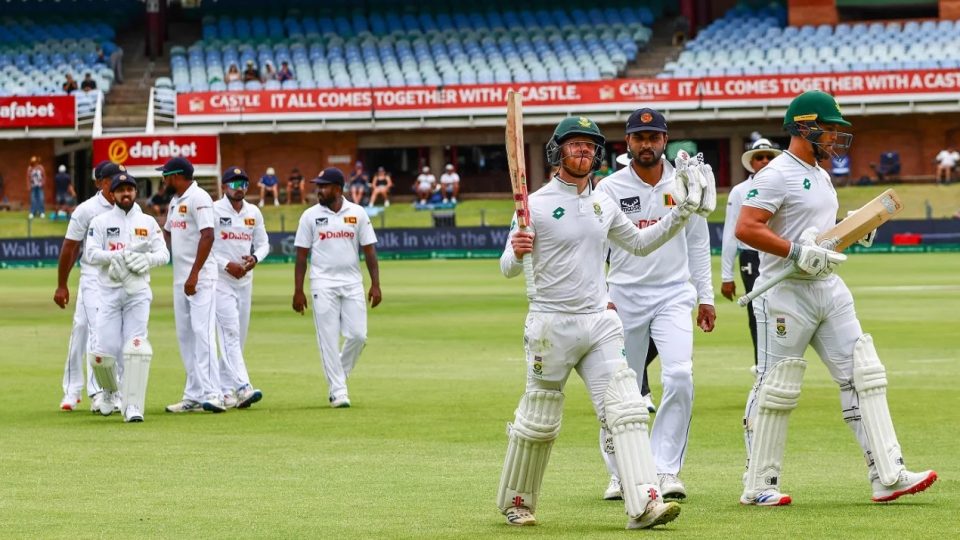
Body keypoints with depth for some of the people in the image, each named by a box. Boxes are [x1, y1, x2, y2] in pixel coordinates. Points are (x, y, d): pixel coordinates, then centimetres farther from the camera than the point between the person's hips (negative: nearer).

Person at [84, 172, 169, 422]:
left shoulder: (148, 223, 11)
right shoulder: (101, 222, 5)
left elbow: (163, 254, 3)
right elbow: (91, 253, -5)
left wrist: (146, 259, -18)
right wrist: (119, 255, -20)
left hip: (138, 291, 1)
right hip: (109, 291, -1)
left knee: (135, 346, -14)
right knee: (104, 350, -7)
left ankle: (132, 405, -14)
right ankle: (109, 391, 24)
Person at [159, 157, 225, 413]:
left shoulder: (198, 198, -12)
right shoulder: (175, 201, 17)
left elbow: (207, 236, -21)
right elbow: (168, 232, 31)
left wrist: (194, 274, -24)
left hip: (200, 277, -10)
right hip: (180, 278, 10)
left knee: (202, 331, -16)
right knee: (185, 335, 8)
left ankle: (212, 394, -20)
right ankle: (194, 395, 11)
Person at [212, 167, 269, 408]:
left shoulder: (254, 213, 12)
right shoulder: (213, 211, -6)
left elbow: (263, 243, 16)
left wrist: (254, 258, -6)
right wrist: (227, 264, -16)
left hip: (244, 280, 6)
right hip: (221, 279, -6)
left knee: (239, 336, 7)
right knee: (230, 334, -14)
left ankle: (226, 389, 15)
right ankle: (242, 388, -24)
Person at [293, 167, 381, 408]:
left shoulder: (357, 214, 4)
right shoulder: (310, 215, 2)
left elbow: (369, 250, 5)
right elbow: (301, 255, 3)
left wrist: (375, 285, -2)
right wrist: (298, 291, -2)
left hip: (352, 283, 1)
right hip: (323, 284, -1)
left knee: (358, 335, -5)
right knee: (329, 339, -5)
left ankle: (338, 377, 18)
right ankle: (338, 390, 0)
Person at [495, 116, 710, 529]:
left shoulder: (604, 204, 11)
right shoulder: (537, 204, -6)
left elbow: (640, 243, 23)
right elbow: (508, 268, -8)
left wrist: (683, 212, 11)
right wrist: (517, 253, -32)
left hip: (600, 323, 4)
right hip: (551, 324, -4)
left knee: (626, 411, -11)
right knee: (538, 421, 4)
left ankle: (643, 503, -19)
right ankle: (515, 503, 24)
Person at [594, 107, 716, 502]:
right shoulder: (610, 189, -1)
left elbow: (698, 242, 12)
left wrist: (705, 296, 9)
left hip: (673, 294, 1)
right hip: (624, 295, -1)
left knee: (679, 376, -16)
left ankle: (666, 469, -11)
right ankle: (621, 474, 15)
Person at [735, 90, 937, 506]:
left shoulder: (820, 176, 17)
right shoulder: (777, 175, -12)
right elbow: (746, 228, -21)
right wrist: (798, 252, -25)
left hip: (828, 288, 9)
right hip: (786, 293, -9)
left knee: (863, 376, 0)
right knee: (776, 389, -3)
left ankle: (888, 476, -3)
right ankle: (758, 486, 6)